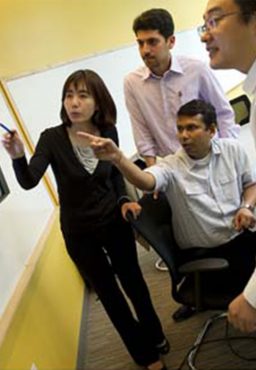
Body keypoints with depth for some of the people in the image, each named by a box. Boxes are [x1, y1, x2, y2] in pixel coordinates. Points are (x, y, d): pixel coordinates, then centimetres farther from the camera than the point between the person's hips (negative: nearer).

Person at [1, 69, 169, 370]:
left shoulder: (108, 132, -10)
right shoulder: (52, 138, -18)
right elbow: (28, 182, -27)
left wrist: (123, 201, -8)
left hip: (114, 221, 2)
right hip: (79, 232, -1)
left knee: (133, 280, 17)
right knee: (109, 293, 11)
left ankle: (155, 337, 44)